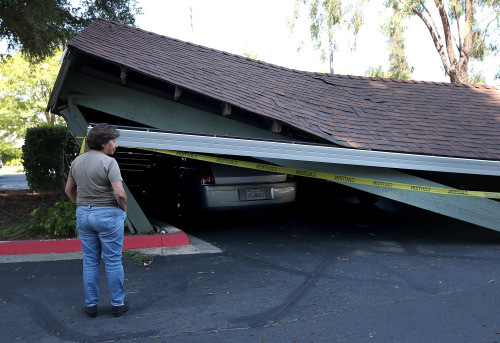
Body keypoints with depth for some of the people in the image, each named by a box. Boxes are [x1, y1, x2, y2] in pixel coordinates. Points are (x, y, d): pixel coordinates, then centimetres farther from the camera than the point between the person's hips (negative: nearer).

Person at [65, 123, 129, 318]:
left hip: (83, 214, 6)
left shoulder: (77, 161, 7)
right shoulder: (109, 162, -16)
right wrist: (124, 209, -5)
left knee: (90, 262, 14)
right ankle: (118, 304, 15)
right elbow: (119, 193, -22)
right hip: (108, 215, -6)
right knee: (113, 261, 5)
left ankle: (91, 304, 22)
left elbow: (69, 189, 15)